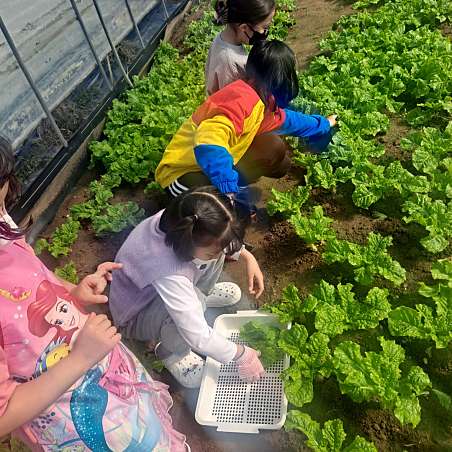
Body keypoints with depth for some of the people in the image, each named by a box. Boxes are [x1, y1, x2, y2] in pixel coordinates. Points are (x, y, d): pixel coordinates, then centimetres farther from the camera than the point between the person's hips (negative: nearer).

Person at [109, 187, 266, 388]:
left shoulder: (181, 225, -27)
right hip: (136, 314, -6)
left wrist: (248, 257, -12)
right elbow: (199, 338, -37)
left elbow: (223, 238, -1)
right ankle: (169, 349, 3)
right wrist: (241, 355, -23)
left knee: (212, 244, -11)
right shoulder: (168, 271, -45)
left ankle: (198, 295, 15)